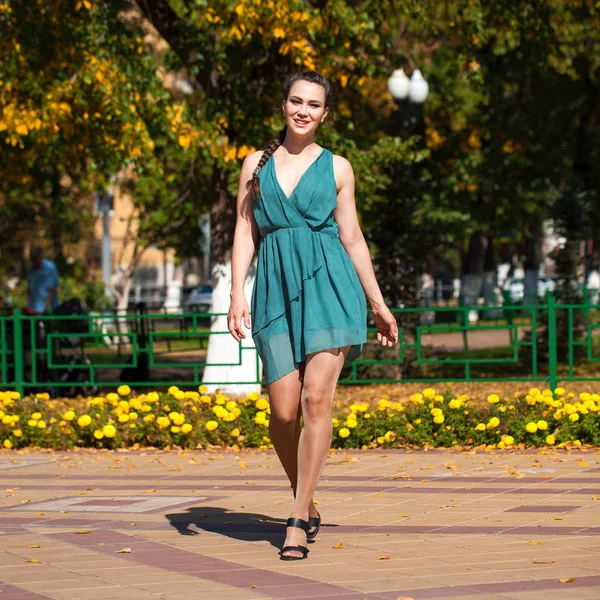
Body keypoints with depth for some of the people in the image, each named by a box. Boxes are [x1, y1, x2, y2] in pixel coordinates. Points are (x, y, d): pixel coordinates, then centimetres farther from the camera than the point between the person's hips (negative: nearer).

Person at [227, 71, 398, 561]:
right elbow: (245, 231, 9)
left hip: (328, 284, -1)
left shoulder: (336, 168, 10)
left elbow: (352, 238, 13)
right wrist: (237, 294, -3)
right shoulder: (256, 164, 12)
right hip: (276, 287, 1)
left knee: (316, 398, -14)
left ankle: (298, 521, -9)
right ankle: (307, 502, 21)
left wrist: (379, 304, 12)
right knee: (284, 411, -5)